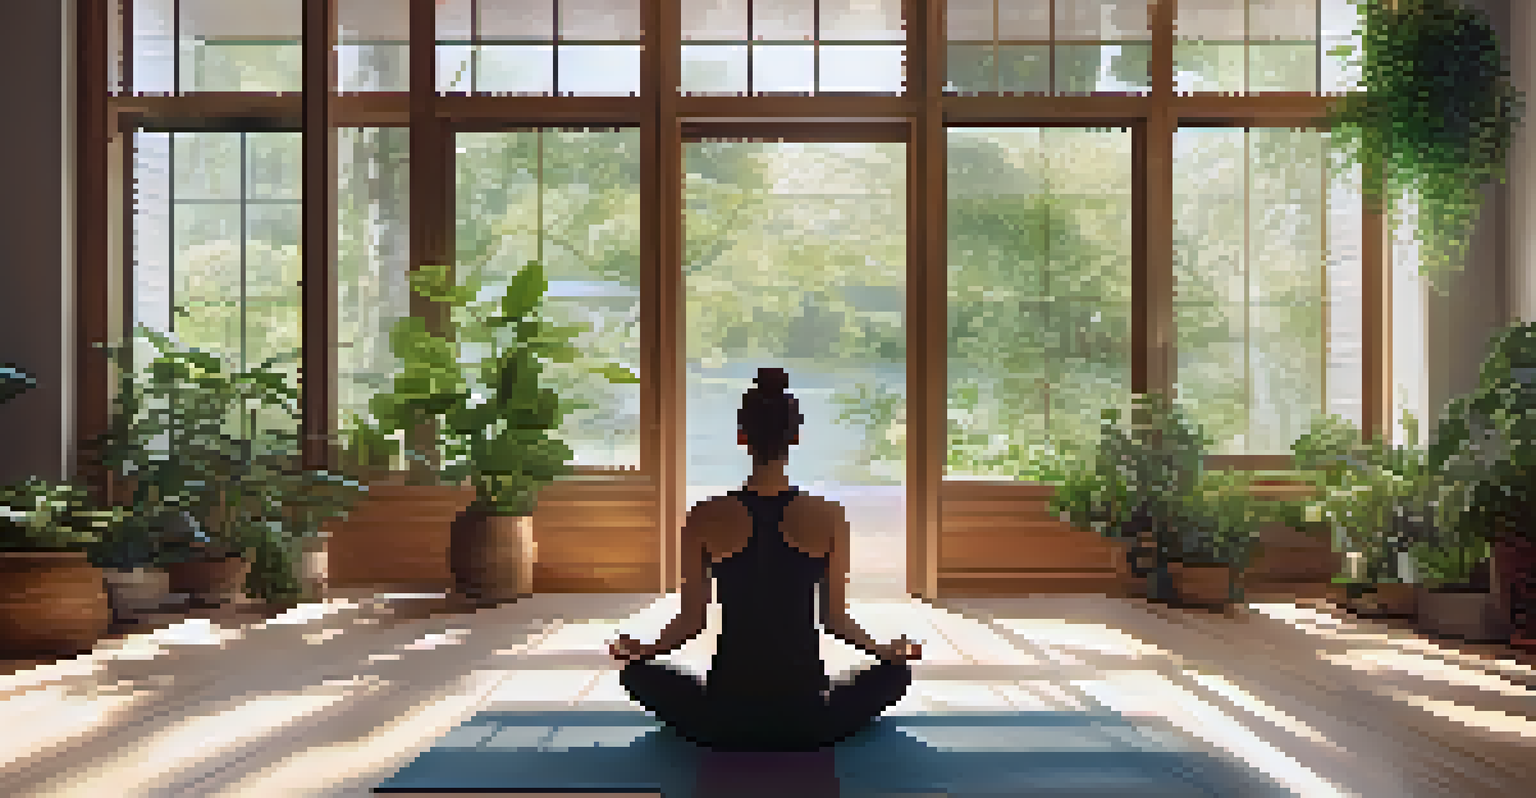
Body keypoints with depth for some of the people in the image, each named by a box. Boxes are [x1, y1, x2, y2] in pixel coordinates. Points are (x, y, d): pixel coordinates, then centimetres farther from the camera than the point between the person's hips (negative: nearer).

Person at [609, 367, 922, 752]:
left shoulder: (705, 518, -7)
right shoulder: (828, 516, -7)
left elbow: (692, 621, -1)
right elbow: (835, 619, 0)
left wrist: (643, 650, 19)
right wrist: (885, 650, 20)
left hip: (725, 723, 0)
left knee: (637, 672, 26)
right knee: (897, 671, 27)